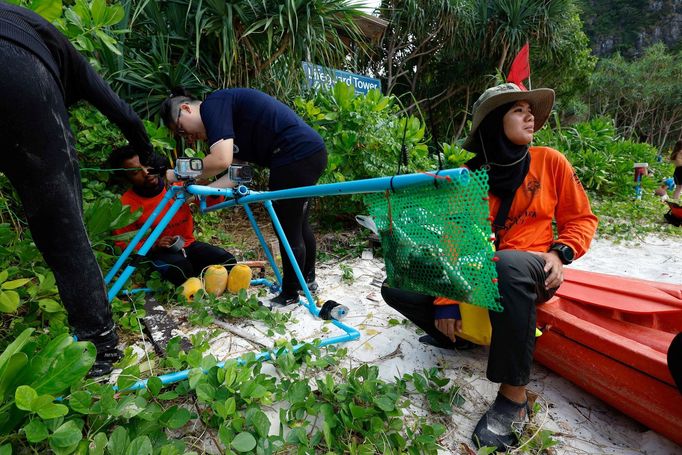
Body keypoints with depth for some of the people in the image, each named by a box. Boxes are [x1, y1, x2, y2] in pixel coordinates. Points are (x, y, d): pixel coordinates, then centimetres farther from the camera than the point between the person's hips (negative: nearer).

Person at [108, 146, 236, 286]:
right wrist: (154, 246, -19)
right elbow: (124, 244, -3)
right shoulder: (127, 204, -11)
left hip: (187, 244, 3)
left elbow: (213, 203, -3)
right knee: (181, 269, -36)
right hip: (158, 252, -3)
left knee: (228, 261, -20)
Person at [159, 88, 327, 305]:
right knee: (298, 224, 24)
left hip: (297, 157, -10)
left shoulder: (213, 104, -8)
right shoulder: (229, 115, 18)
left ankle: (289, 295, 20)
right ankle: (308, 278, 42)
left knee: (288, 232, 2)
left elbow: (221, 161, -22)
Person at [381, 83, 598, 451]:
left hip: (530, 270, -1)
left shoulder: (550, 162, 2)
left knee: (506, 264, -40)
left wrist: (560, 253, -10)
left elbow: (581, 218, 10)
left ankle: (514, 398, -24)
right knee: (397, 287, -15)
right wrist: (446, 299, -13)